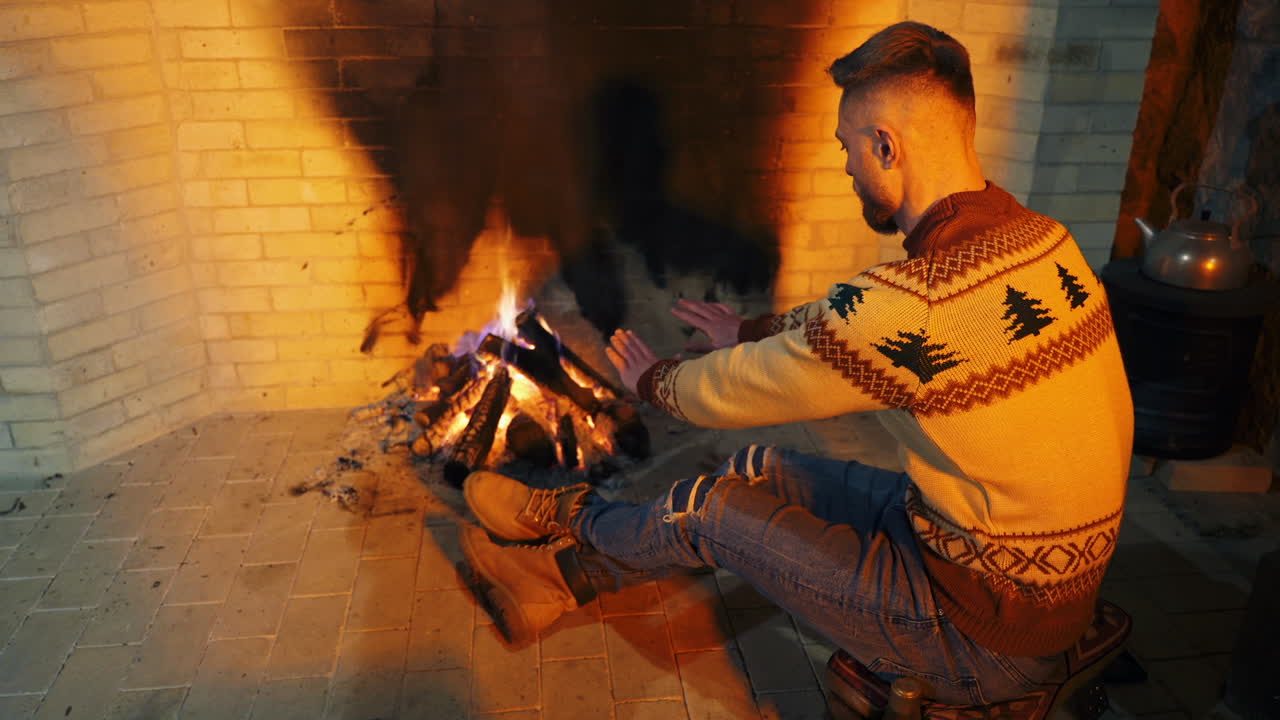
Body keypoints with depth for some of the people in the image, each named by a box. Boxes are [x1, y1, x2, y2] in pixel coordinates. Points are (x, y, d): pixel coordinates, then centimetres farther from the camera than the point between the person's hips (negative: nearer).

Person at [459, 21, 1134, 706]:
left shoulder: (915, 306, -32)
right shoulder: (1041, 238, -2)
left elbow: (730, 395, -16)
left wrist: (652, 380, 6)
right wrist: (752, 330, 26)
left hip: (987, 640, -8)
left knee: (704, 511, 2)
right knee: (759, 471, 12)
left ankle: (563, 526, 34)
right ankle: (562, 572, 27)